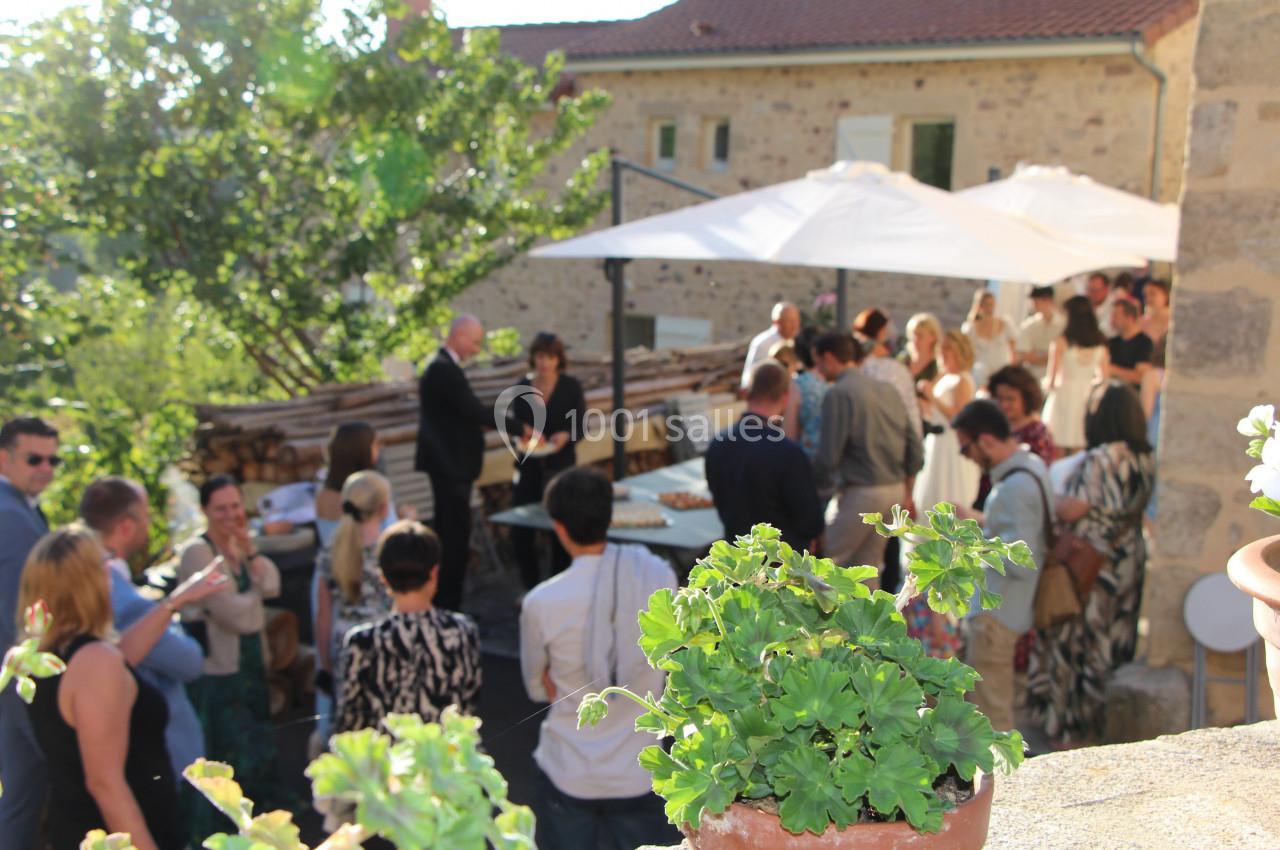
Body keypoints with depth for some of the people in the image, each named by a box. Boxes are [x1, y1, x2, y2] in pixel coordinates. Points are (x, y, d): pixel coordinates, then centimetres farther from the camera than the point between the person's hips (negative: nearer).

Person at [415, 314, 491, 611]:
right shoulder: (446, 370, -18)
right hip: (450, 463, -11)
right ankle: (447, 603, -1)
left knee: (449, 534, 14)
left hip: (448, 462, 11)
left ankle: (442, 601, 22)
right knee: (455, 535, -6)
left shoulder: (441, 367, 15)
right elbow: (475, 411, -23)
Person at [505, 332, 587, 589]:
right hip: (528, 465, 2)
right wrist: (522, 431, -14)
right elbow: (515, 421, 9)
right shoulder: (522, 386, 3)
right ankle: (531, 586, 16)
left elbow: (581, 424, -4)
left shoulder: (571, 386, -3)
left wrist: (566, 435, -24)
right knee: (520, 530, -2)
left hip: (560, 464, -2)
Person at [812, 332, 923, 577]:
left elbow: (829, 455, -17)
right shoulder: (887, 390, 10)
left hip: (860, 492, -7)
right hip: (895, 490, 7)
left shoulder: (838, 394, -12)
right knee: (866, 565, 15)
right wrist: (906, 493, 20)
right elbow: (914, 447, 11)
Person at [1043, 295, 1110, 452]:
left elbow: (1051, 378, -8)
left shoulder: (1062, 342, -10)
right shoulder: (1100, 344, 1)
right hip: (1088, 396, 4)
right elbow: (1103, 376, 9)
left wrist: (1049, 383, 13)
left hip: (1065, 394, -4)